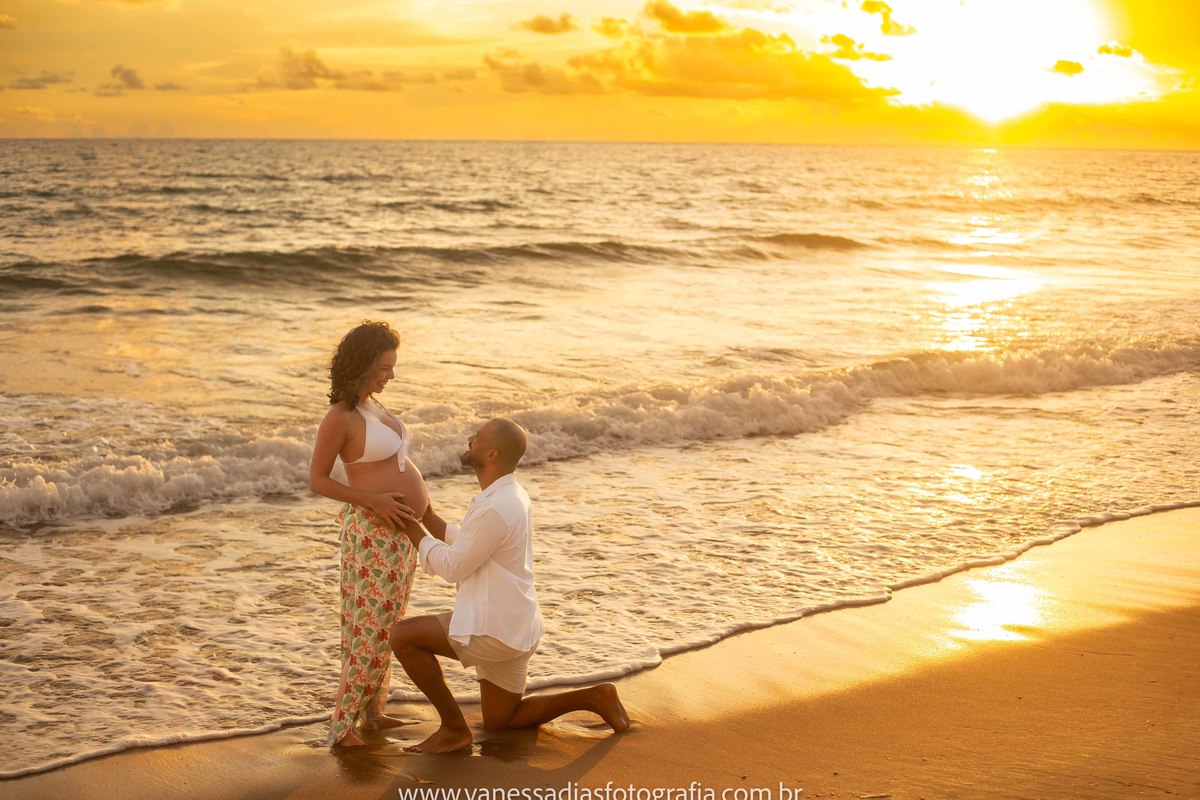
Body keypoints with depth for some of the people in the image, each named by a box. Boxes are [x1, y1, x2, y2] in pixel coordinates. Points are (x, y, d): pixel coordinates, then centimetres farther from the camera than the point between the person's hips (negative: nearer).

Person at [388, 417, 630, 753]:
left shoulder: (495, 508, -24)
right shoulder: (510, 495, 8)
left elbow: (452, 567, -16)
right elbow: (465, 545, 18)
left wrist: (413, 531, -4)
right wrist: (425, 514, 14)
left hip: (495, 629, -10)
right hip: (511, 625, 10)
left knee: (403, 636, -13)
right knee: (499, 721, 23)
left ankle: (454, 728, -4)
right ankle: (593, 698, 17)